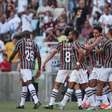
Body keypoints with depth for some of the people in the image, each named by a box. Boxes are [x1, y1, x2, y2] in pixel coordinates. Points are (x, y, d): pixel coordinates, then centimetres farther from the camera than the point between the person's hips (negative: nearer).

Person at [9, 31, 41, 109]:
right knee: (24, 83, 16)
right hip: (32, 65, 6)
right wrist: (39, 69, 15)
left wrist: (10, 60, 25)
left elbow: (14, 53, 5)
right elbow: (38, 57, 11)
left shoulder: (20, 42, 3)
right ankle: (22, 104, 20)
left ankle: (36, 101, -30)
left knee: (28, 83, -15)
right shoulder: (34, 43, 16)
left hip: (24, 64, -6)